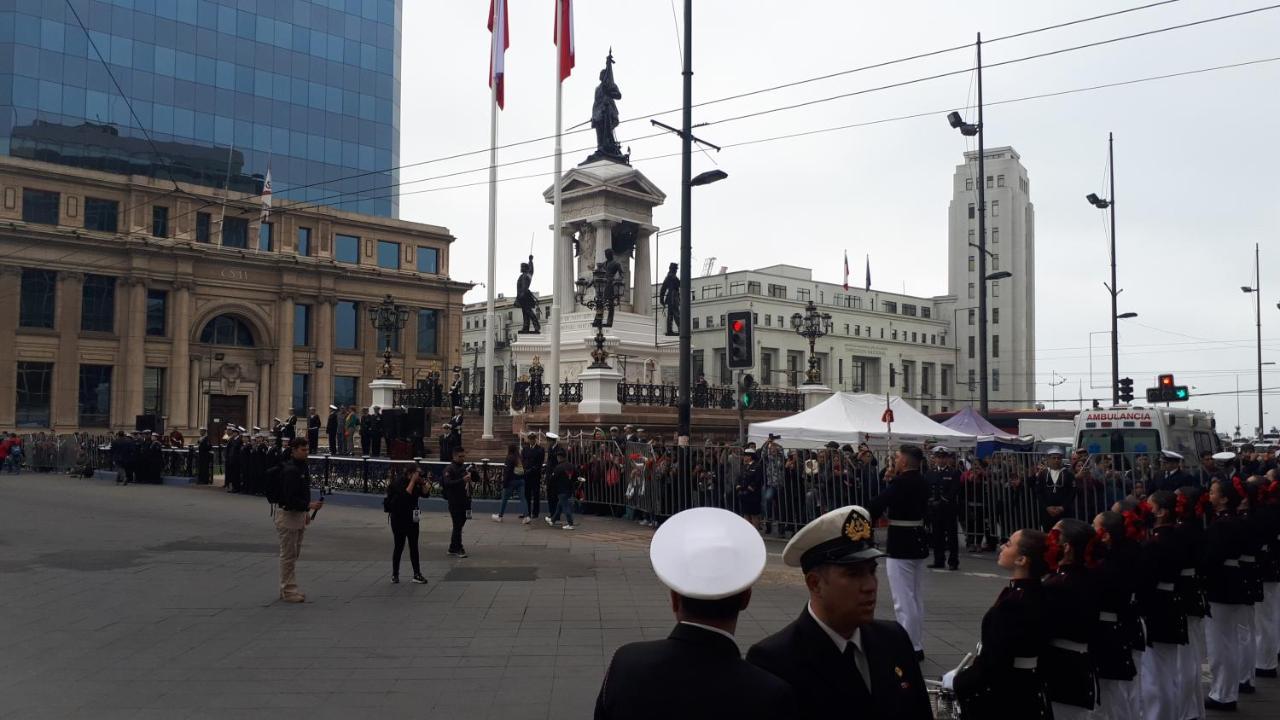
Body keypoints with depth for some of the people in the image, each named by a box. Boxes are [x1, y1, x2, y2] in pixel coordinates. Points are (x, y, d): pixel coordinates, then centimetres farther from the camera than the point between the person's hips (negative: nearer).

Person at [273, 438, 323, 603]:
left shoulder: (302, 467, 11)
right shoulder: (289, 470, -19)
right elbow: (289, 498, -24)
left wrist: (305, 513, 18)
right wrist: (309, 505, -31)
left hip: (298, 514, 10)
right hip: (288, 515, -10)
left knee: (294, 554, 15)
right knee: (288, 555, -2)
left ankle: (288, 589, 24)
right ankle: (288, 590, 6)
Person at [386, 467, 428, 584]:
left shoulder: (416, 483, 4)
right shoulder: (398, 481, -16)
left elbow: (425, 494, 2)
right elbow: (406, 495, -29)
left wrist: (422, 483, -10)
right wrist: (413, 481, -27)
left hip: (412, 519, 6)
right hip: (398, 518, -6)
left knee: (414, 546, 5)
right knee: (399, 546, 2)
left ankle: (417, 574, 8)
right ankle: (395, 574, 16)